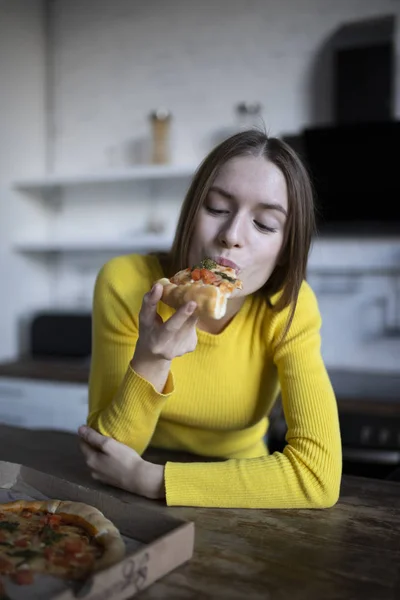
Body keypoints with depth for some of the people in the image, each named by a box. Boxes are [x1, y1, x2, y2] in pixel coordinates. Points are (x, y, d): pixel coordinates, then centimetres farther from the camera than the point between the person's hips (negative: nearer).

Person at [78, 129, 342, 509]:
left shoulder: (289, 307, -18)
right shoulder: (126, 283, -19)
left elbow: (319, 476, -26)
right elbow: (109, 452, -16)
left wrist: (148, 480, -27)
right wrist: (150, 362, -34)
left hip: (235, 503, 0)